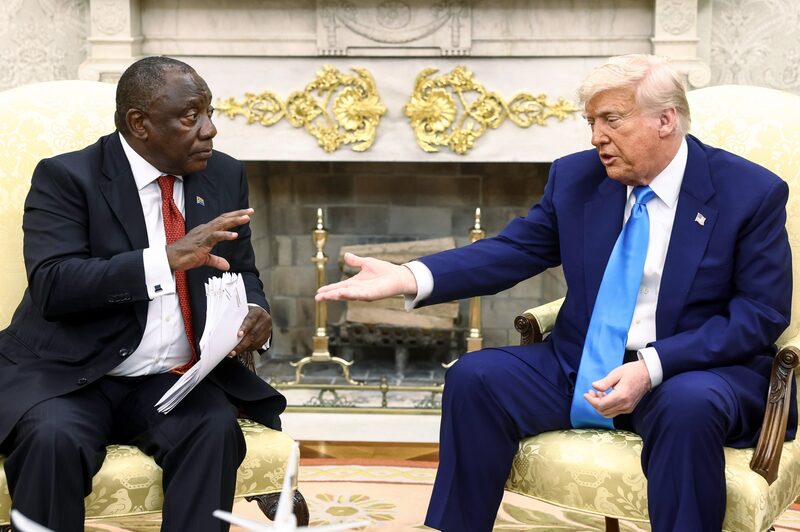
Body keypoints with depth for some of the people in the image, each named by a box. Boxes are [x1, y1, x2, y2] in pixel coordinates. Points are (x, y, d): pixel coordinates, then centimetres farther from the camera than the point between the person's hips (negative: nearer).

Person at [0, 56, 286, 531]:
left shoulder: (225, 177, 9)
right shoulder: (66, 177, -7)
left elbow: (242, 274, 16)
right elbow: (53, 286, -19)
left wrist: (254, 312, -10)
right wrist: (168, 257, -29)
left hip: (177, 381, 4)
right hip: (70, 376, -3)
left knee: (215, 430, -27)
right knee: (54, 438, -33)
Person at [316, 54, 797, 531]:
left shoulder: (752, 193, -8)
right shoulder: (575, 177, 4)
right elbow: (513, 251, 2)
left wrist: (652, 367, -24)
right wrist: (410, 278, -16)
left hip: (702, 370, -4)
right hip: (580, 366, 4)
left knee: (688, 404, -37)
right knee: (474, 377, -16)